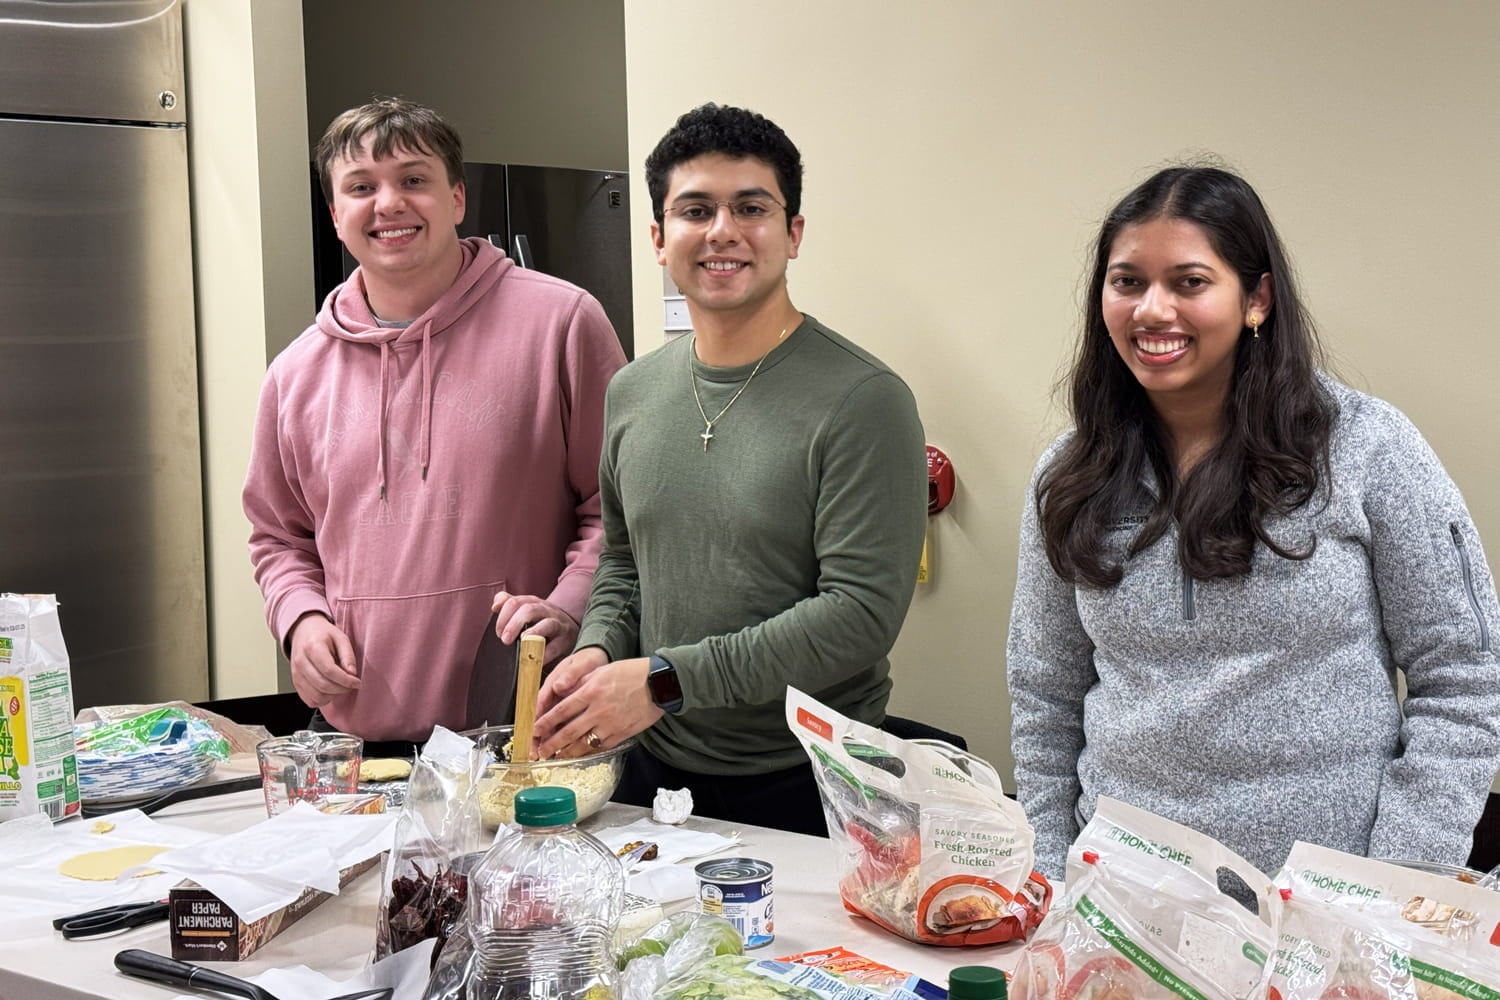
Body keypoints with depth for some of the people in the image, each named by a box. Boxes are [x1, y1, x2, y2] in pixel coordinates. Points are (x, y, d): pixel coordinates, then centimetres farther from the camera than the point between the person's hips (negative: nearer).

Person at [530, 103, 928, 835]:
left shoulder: (862, 401, -15)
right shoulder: (632, 392, 6)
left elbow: (862, 613, -21)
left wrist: (666, 677, -23)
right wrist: (598, 650, -3)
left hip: (805, 786, -5)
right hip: (655, 772, 6)